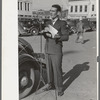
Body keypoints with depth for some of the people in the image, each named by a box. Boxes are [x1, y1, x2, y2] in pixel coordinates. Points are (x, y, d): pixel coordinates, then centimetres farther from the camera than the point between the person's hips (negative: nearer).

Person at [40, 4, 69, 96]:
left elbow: (66, 37, -15)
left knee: (57, 70, -2)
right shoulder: (48, 23, 9)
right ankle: (51, 83, 32)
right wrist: (45, 32, -14)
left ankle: (59, 88, 13)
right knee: (49, 69, 15)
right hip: (47, 50, 6)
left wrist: (52, 36, -25)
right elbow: (45, 36, 10)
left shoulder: (62, 23, -9)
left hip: (56, 51, -6)